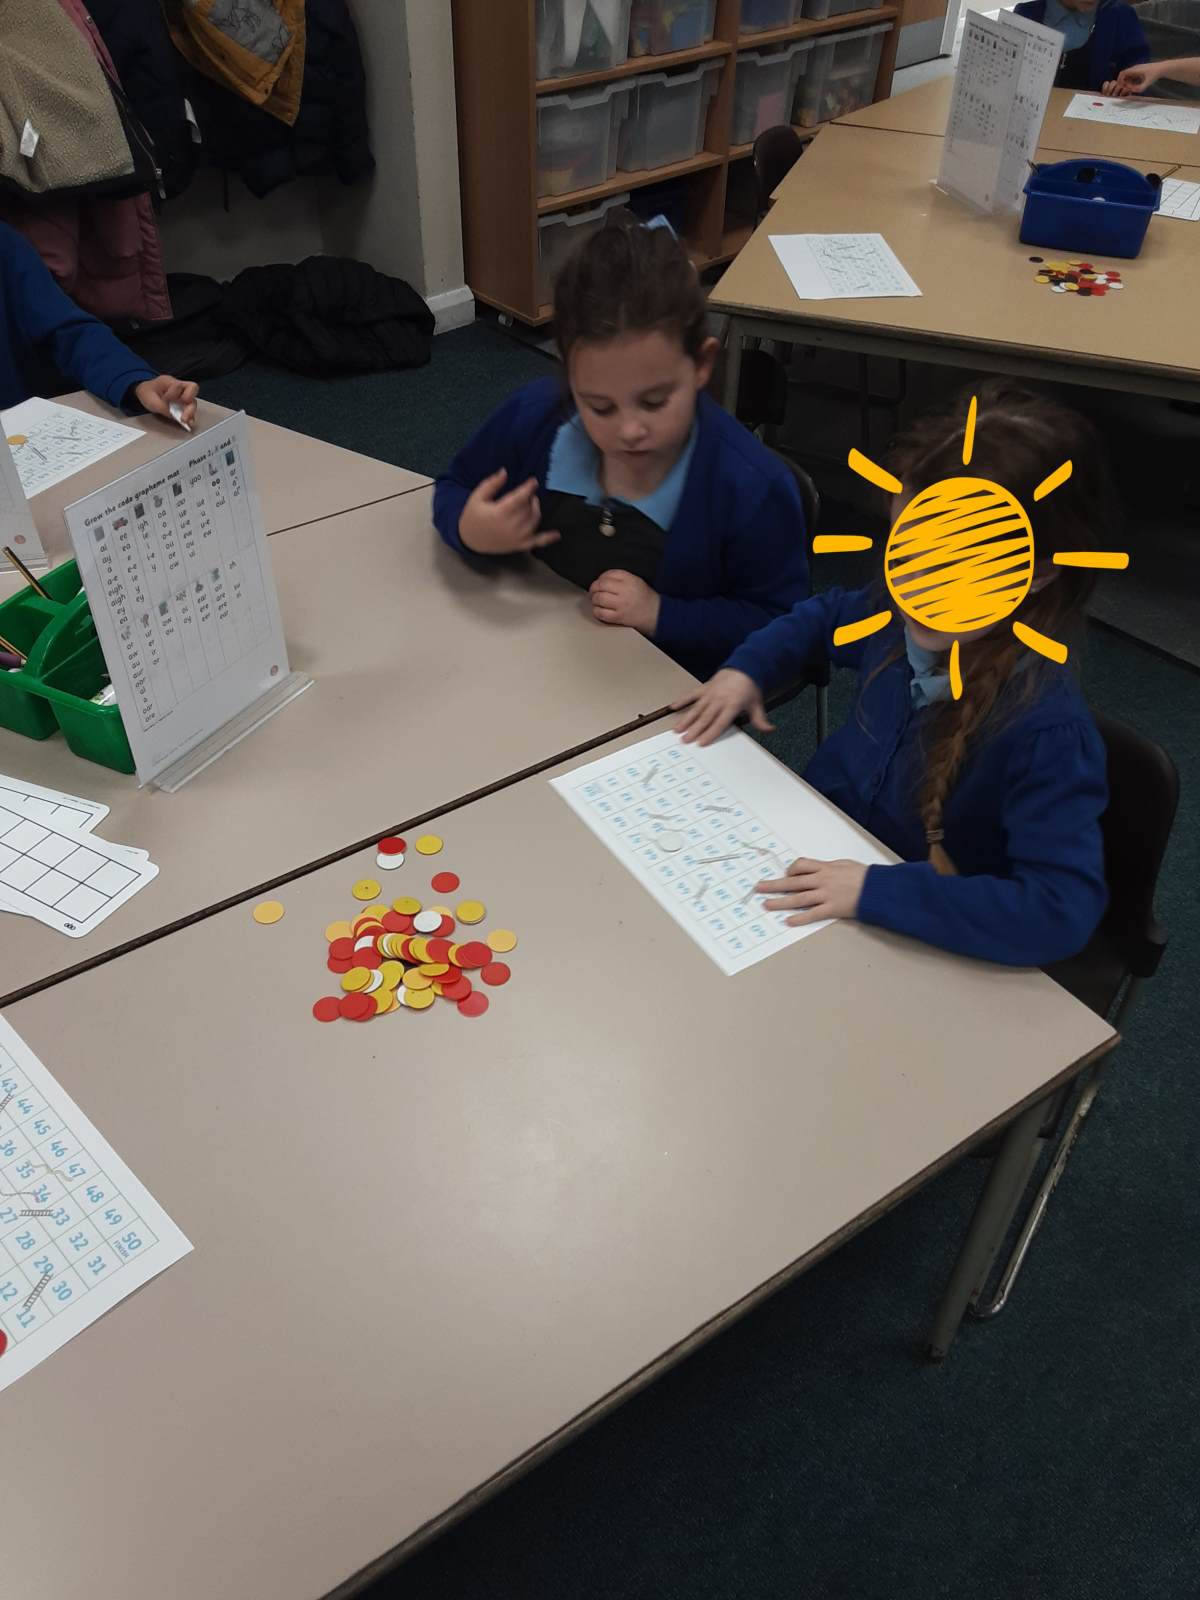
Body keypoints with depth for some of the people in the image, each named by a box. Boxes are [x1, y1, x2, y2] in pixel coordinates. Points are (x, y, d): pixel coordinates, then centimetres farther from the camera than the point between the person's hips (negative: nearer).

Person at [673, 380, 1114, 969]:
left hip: (904, 941, -6)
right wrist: (746, 668, -4)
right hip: (812, 852, 6)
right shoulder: (904, 613, -10)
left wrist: (874, 891, -39)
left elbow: (1063, 911, -37)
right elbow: (828, 615, 13)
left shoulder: (1045, 730, -31)